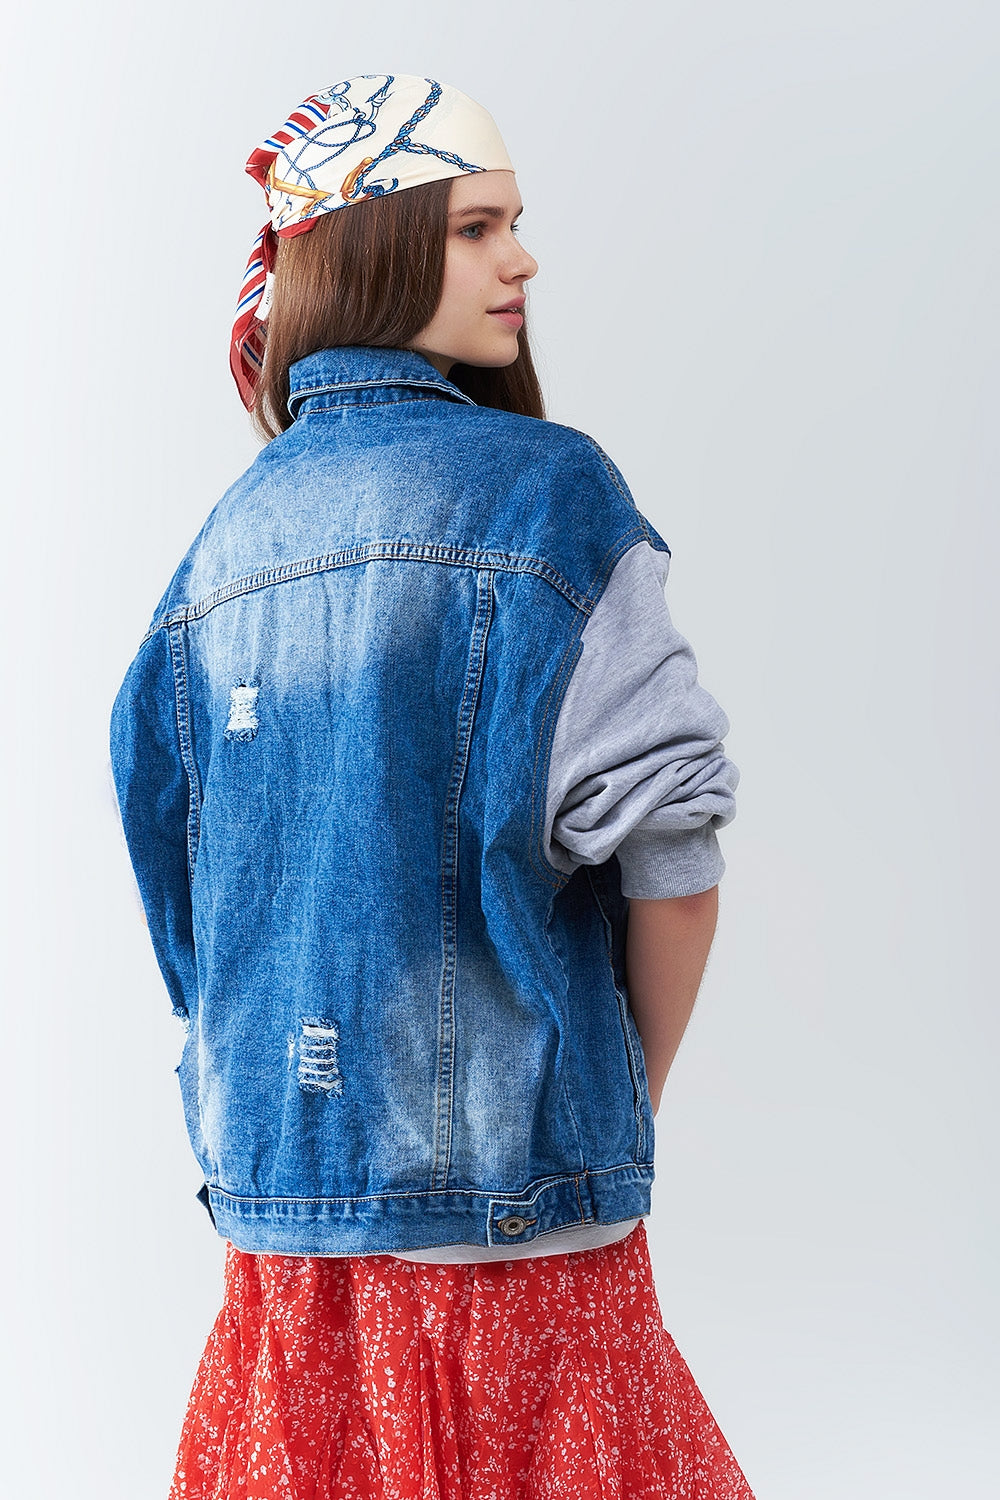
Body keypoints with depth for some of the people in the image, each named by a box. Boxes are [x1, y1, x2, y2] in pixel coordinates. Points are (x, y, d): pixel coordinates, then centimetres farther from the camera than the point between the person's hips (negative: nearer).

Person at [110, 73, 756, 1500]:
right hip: (504, 1181, -5)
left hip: (275, 1173, 6)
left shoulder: (228, 535, 8)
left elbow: (173, 851, 9)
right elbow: (667, 839, -13)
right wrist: (633, 1094, 2)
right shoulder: (541, 487, -9)